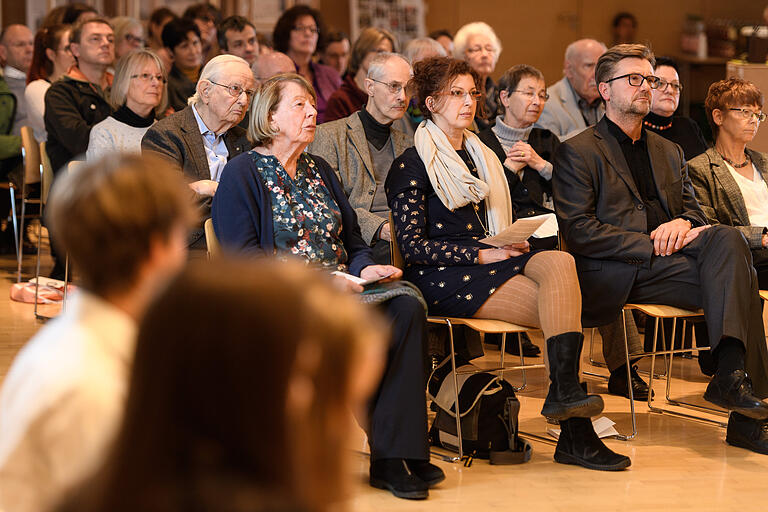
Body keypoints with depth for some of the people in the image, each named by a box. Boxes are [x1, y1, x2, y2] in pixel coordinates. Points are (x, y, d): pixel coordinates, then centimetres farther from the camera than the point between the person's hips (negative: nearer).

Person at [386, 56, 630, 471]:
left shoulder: (482, 156, 25)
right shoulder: (412, 165, 1)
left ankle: (564, 392, -37)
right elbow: (411, 245, -8)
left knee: (559, 262, -28)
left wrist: (515, 243, 4)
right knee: (559, 308, -27)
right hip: (443, 276, -6)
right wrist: (481, 255, -14)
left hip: (493, 260, 6)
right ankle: (574, 434, -30)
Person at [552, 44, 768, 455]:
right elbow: (578, 231, -6)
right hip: (613, 275, -6)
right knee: (733, 273, -27)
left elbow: (693, 209, 23)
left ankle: (732, 373, -33)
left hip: (665, 261, 6)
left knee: (726, 239, -26)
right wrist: (653, 245, -14)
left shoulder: (669, 152, 26)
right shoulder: (577, 152, 4)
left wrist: (682, 223, -4)